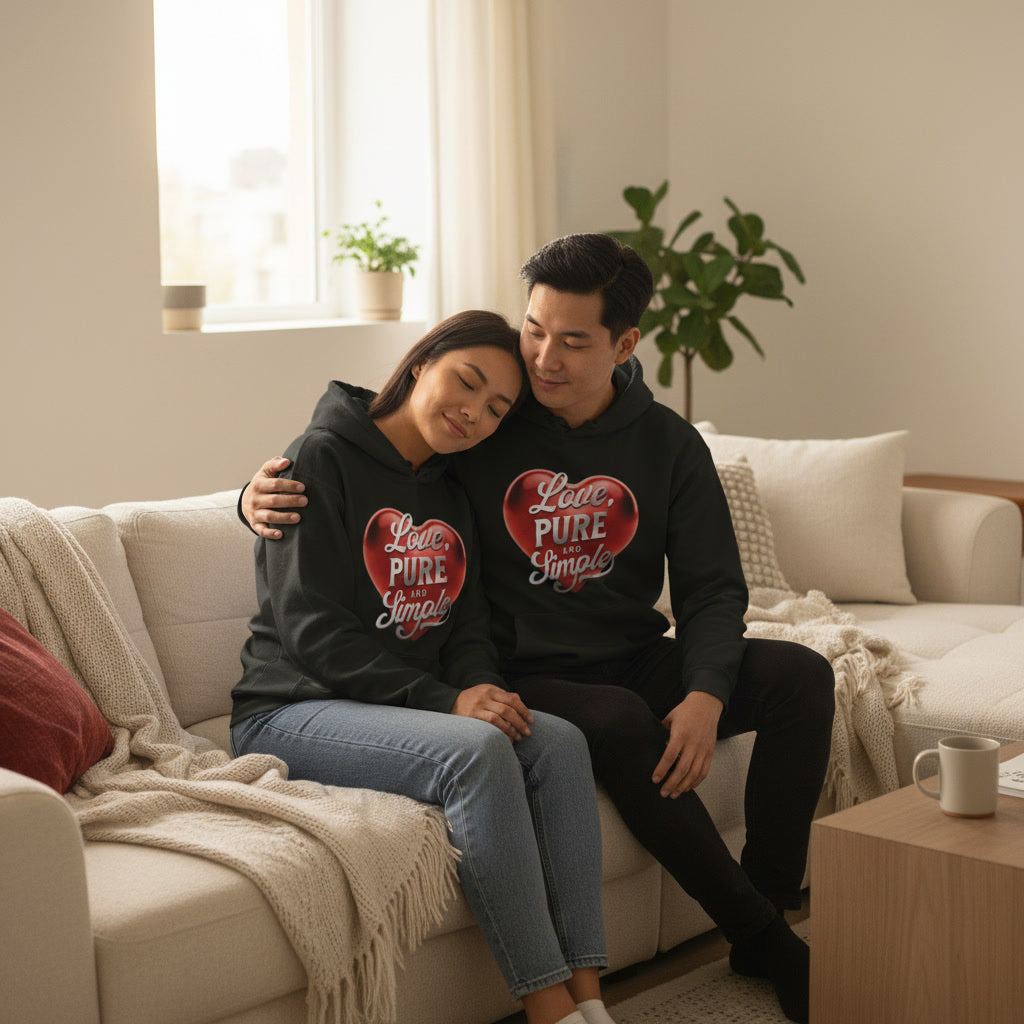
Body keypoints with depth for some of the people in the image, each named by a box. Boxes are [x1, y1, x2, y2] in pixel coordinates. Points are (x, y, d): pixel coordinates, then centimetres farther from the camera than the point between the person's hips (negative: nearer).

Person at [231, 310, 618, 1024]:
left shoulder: (454, 493, 15)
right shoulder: (322, 458, -7)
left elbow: (468, 627, 14)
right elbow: (311, 630, -15)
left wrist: (482, 689, -11)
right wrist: (444, 701, -21)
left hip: (415, 707, 7)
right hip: (292, 712, -7)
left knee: (560, 743, -20)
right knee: (477, 752, -32)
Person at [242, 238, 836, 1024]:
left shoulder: (668, 443, 2)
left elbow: (712, 590, 1)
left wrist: (705, 695, -18)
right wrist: (261, 497, -23)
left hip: (636, 664, 4)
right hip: (522, 680, -4)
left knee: (800, 674, -15)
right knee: (619, 721, -36)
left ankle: (772, 907, -9)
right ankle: (761, 937, -22)